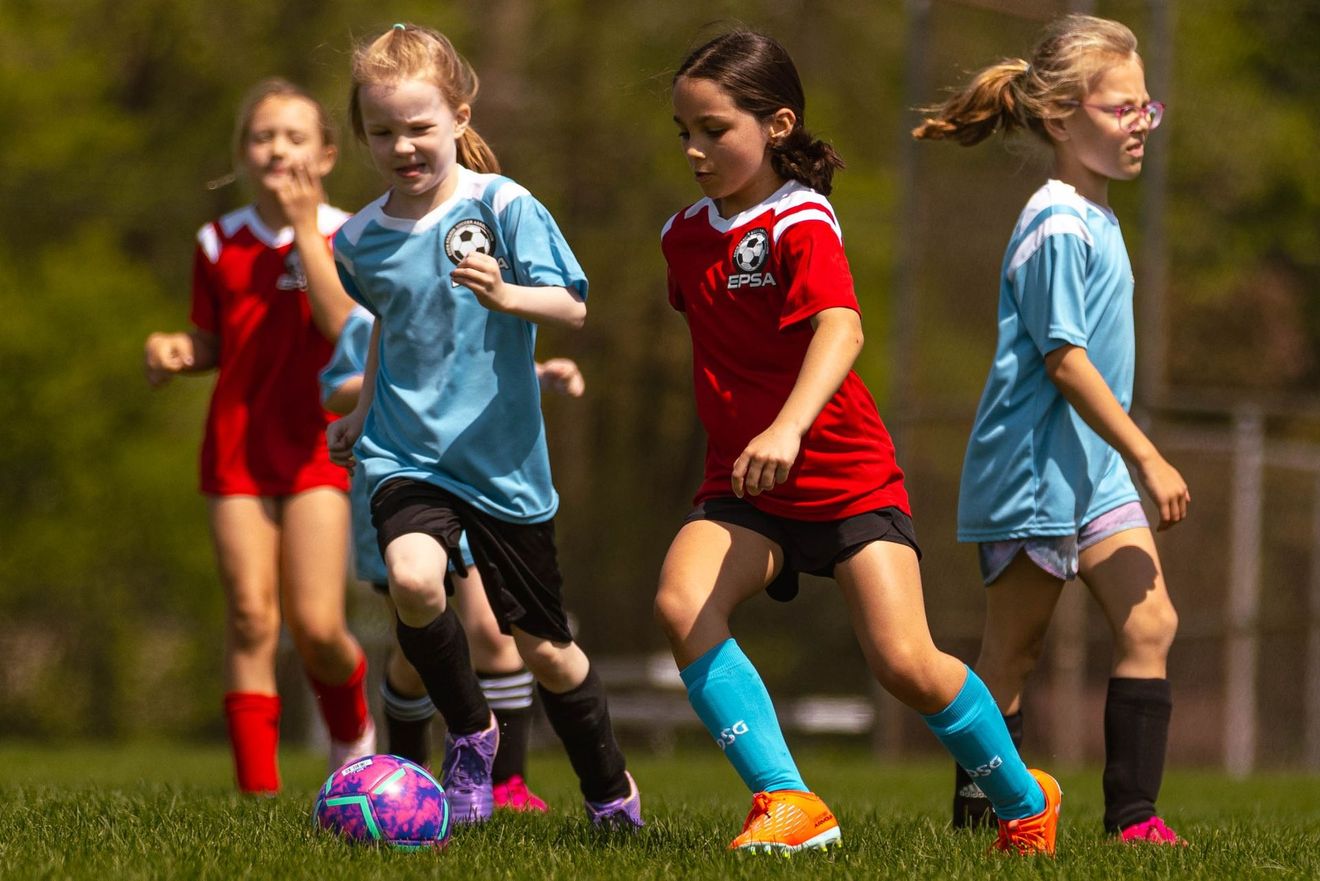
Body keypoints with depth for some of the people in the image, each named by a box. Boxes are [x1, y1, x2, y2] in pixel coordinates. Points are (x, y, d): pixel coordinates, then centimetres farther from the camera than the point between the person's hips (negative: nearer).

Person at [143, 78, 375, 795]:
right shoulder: (220, 244, 5)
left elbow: (344, 326, -20)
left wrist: (306, 228, -18)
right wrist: (175, 350, -6)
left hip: (317, 447, -2)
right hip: (236, 446, 2)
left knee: (315, 627, -9)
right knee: (250, 617, -4)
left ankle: (353, 731, 23)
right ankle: (258, 789, -2)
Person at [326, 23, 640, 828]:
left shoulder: (503, 207, -9)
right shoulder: (362, 240, 3)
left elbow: (573, 308, -14)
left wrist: (504, 295, -32)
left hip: (503, 459, -2)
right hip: (406, 453, 2)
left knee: (543, 649, 6)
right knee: (414, 578, -30)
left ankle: (612, 789, 32)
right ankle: (469, 734, -4)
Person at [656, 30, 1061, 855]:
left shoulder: (800, 223, -15)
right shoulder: (685, 236, 7)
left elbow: (841, 330, -35)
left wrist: (788, 428, -50)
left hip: (848, 478, -5)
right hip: (744, 489, 6)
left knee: (906, 663, -12)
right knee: (681, 603, -24)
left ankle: (1025, 800, 16)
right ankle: (789, 803, -26)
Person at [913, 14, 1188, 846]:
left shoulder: (1096, 218, 12)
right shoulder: (1058, 228, -17)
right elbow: (1065, 362, -21)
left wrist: (1136, 460, 22)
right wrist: (1149, 459, -18)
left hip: (1092, 466, 9)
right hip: (1034, 466, -9)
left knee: (1150, 624, -1)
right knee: (1012, 653, 0)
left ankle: (1134, 815, -3)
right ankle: (979, 810, 9)